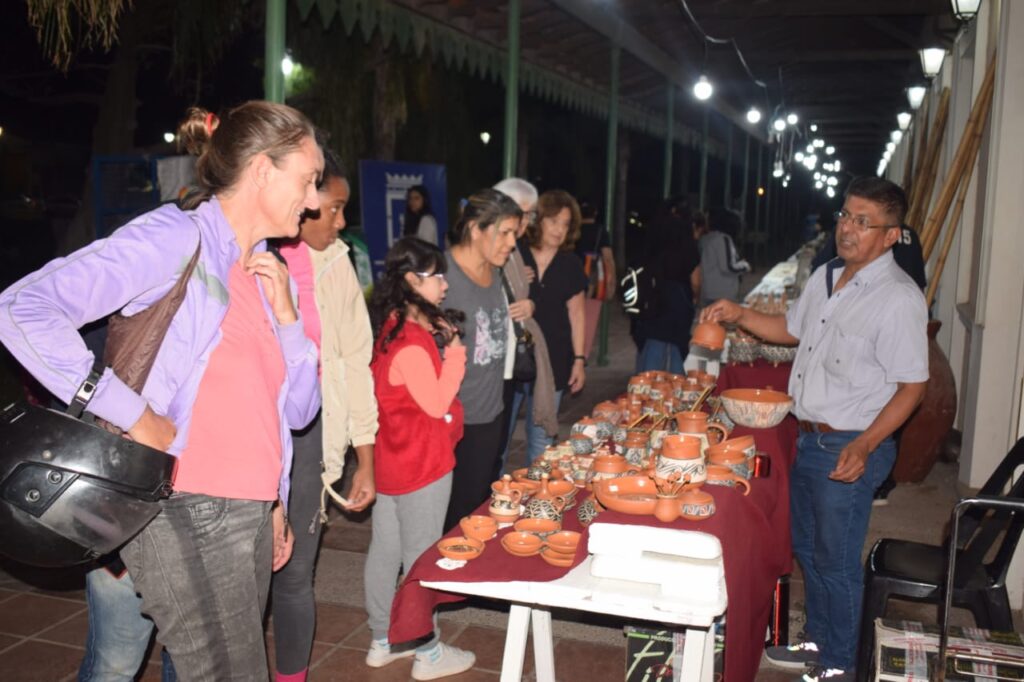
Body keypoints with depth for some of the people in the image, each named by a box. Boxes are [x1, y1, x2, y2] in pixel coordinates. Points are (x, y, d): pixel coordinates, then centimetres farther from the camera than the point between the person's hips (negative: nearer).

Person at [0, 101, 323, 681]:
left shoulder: (264, 271, 13)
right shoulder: (177, 236, -10)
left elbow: (297, 411, 13)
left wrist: (284, 315, 0)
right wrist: (132, 415, -22)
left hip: (251, 514, 8)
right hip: (188, 516, -8)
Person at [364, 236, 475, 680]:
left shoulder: (394, 327, 6)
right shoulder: (411, 344, -24)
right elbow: (437, 403, -20)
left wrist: (437, 339, 2)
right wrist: (453, 349, -15)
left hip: (393, 460, 9)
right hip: (422, 465, -9)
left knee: (384, 551, 16)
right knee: (421, 558, 4)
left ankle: (383, 641, 31)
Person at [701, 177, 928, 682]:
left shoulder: (898, 298, -18)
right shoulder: (825, 277, 6)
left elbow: (912, 385, -17)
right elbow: (792, 330, 21)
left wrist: (864, 446, -26)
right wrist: (739, 315, 6)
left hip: (850, 449, -8)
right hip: (807, 439, 8)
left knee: (836, 561, 5)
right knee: (807, 548, 21)